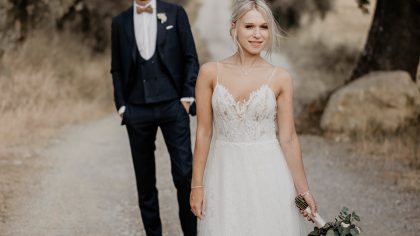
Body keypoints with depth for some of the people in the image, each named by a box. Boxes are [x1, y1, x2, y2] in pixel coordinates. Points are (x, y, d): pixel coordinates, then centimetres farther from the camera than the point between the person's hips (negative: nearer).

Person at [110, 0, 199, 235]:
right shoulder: (120, 22, 9)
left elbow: (191, 58, 3)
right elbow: (117, 68, 11)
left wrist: (187, 96, -6)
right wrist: (121, 106, 3)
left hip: (172, 105, -2)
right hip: (137, 110, 2)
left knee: (185, 174, -7)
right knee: (145, 179, 7)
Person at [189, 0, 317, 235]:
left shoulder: (281, 78, -3)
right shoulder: (210, 72, -3)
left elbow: (288, 138, 0)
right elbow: (204, 132, 0)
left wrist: (304, 190, 0)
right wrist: (197, 185, -1)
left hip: (268, 174, 0)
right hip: (225, 174, 0)